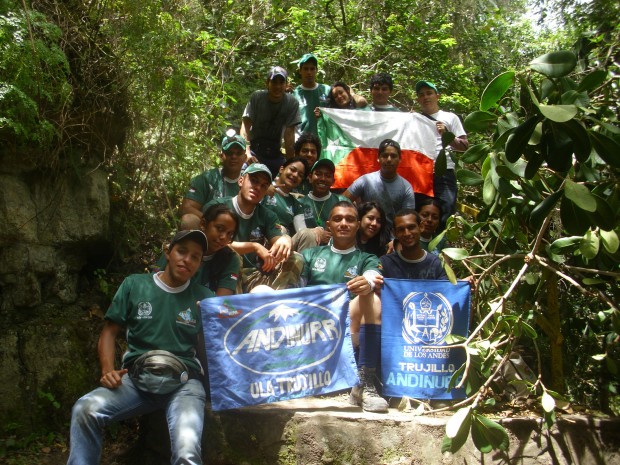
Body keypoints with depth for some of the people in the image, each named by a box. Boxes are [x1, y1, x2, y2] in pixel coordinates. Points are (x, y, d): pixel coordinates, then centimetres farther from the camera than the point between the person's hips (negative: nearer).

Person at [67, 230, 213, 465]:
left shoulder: (205, 298, 8)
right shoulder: (134, 285, 10)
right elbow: (110, 331, 11)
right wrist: (108, 370, -5)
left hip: (184, 382, -1)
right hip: (136, 377, 2)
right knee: (85, 409, -28)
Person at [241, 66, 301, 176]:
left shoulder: (292, 103, -9)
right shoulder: (257, 97, -11)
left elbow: (289, 134, -9)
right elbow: (245, 126, -15)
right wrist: (247, 153, -29)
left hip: (275, 154, 2)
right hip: (255, 150, -2)